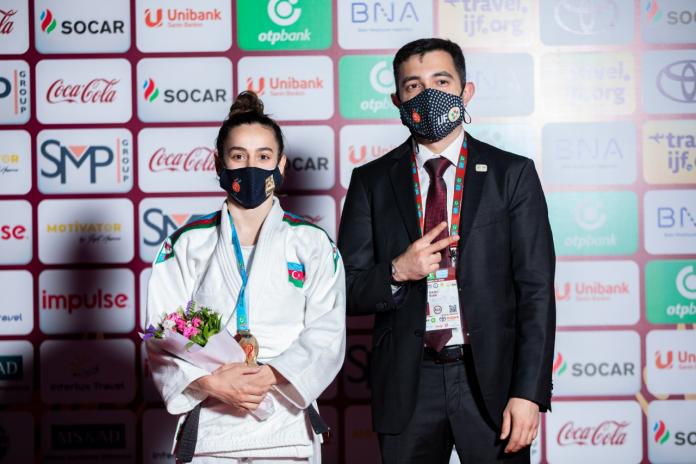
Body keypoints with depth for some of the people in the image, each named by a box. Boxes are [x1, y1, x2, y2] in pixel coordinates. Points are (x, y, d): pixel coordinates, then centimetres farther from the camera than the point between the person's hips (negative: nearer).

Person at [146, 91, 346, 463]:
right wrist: (211, 382, -16)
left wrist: (271, 376, -18)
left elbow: (326, 335, -3)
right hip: (208, 428, 0)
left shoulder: (313, 244, 5)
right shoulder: (187, 244, 6)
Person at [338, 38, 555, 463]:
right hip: (407, 385, 1)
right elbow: (347, 291, 4)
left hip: (491, 379, -1)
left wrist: (529, 393, -11)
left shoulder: (513, 174, 1)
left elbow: (536, 289, -3)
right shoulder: (372, 181, 4)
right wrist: (396, 273, -16)